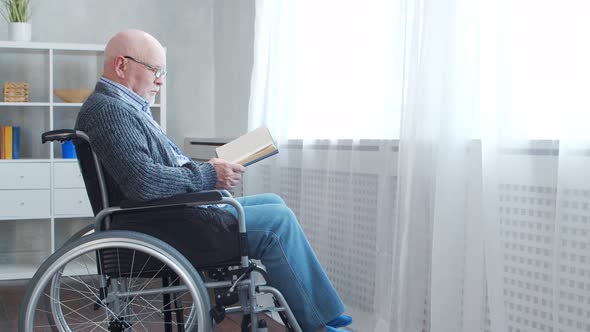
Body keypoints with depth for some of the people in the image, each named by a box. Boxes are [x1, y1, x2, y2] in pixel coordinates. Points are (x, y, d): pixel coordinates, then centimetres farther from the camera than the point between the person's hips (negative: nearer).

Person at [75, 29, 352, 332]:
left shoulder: (128, 107, 18)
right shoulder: (108, 109, -17)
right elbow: (143, 180, -30)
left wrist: (206, 168, 6)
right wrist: (208, 176, -19)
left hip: (179, 209, 12)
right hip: (161, 228, -12)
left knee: (272, 203, 12)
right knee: (277, 221, -14)